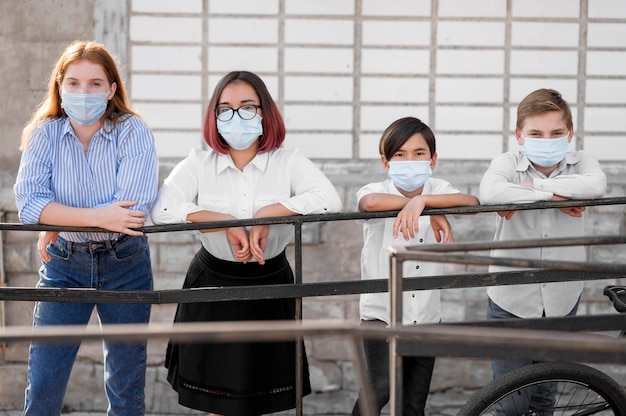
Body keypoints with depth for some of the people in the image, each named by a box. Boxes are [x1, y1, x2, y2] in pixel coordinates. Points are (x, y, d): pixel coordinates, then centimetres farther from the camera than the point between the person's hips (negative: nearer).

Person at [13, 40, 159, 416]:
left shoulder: (133, 132, -10)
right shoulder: (44, 134, -3)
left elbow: (135, 208, -23)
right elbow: (28, 201, -17)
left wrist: (58, 225, -17)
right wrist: (98, 218, -27)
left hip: (125, 263, -1)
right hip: (64, 265, 2)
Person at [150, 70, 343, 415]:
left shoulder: (289, 162, -5)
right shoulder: (198, 164, -4)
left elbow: (329, 200, -22)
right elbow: (162, 208, -21)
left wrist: (267, 214, -26)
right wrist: (226, 223, -26)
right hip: (212, 288, 0)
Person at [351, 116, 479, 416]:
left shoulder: (438, 190, 1)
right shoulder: (377, 190, -8)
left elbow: (472, 202, -20)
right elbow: (370, 202, -34)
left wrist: (421, 200, -34)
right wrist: (433, 211, -32)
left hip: (426, 316, 4)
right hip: (381, 315, -3)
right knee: (382, 385, -24)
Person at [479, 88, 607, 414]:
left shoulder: (580, 163, -4)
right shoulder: (508, 163, -10)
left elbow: (596, 185, -28)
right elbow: (489, 192, -32)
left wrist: (532, 186, -27)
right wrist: (553, 195, -26)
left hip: (561, 302, 2)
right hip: (511, 302, -2)